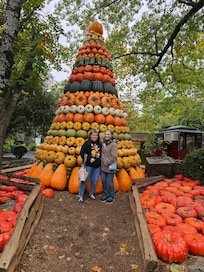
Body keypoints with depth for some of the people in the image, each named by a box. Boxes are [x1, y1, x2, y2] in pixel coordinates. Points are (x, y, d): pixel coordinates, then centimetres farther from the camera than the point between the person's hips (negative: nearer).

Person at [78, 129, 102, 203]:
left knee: (94, 181, 12)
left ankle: (91, 193, 32)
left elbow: (101, 153, 17)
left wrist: (100, 159, 3)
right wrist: (89, 159, -17)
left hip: (97, 166, 5)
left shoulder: (100, 144, 8)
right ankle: (80, 195, 17)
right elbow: (82, 153, -11)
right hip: (88, 165, -4)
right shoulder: (87, 143, -6)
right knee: (85, 180, 3)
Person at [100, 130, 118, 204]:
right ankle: (105, 194, 34)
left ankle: (111, 196, 25)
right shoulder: (103, 143, 6)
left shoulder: (113, 144, -13)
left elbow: (114, 156, -17)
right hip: (103, 166, 6)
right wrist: (102, 163, 5)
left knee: (110, 181, 6)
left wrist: (107, 163, -15)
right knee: (103, 180, 14)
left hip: (110, 166, -6)